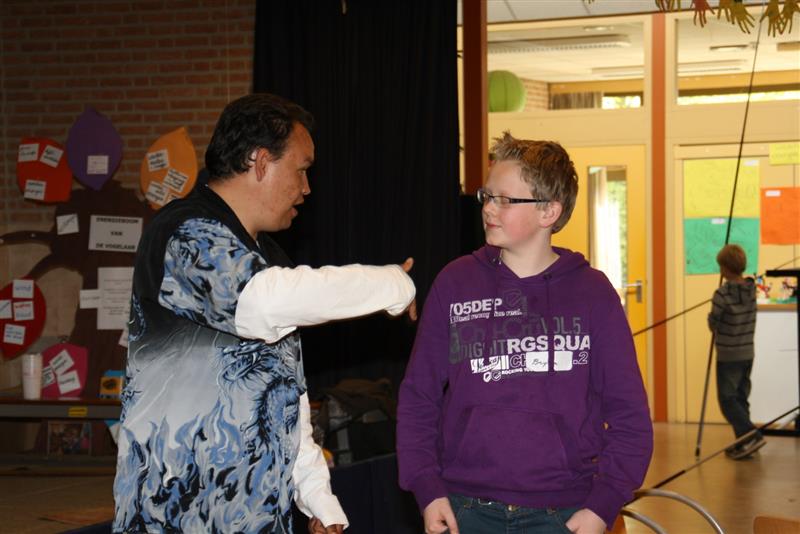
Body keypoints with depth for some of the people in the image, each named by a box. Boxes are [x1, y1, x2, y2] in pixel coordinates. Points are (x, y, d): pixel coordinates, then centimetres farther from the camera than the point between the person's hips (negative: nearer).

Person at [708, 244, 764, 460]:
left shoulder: (722, 293, -20)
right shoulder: (751, 288, -1)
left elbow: (713, 322, -10)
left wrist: (715, 328, 12)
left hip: (728, 355, -7)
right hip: (747, 352, 7)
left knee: (727, 399, -1)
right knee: (741, 398, 14)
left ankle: (751, 435, -14)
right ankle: (744, 443, 16)